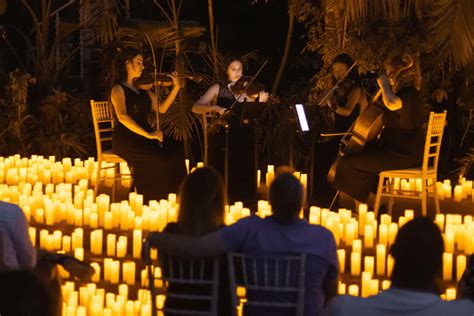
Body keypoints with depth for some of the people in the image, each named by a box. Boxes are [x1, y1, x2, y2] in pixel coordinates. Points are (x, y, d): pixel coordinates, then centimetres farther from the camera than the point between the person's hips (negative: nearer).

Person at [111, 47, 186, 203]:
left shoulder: (142, 88, 18)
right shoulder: (118, 89, -4)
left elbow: (162, 108, 13)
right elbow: (122, 117, -21)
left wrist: (176, 87, 4)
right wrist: (147, 134, -26)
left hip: (143, 136, 7)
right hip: (126, 140, -7)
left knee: (176, 150, -17)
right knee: (159, 158, -30)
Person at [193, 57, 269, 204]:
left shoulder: (247, 90, 6)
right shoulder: (218, 88, 5)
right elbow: (196, 107, -6)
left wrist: (260, 102, -23)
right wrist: (215, 108, -22)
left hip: (242, 142, 1)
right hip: (221, 140, -1)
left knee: (242, 179, -1)